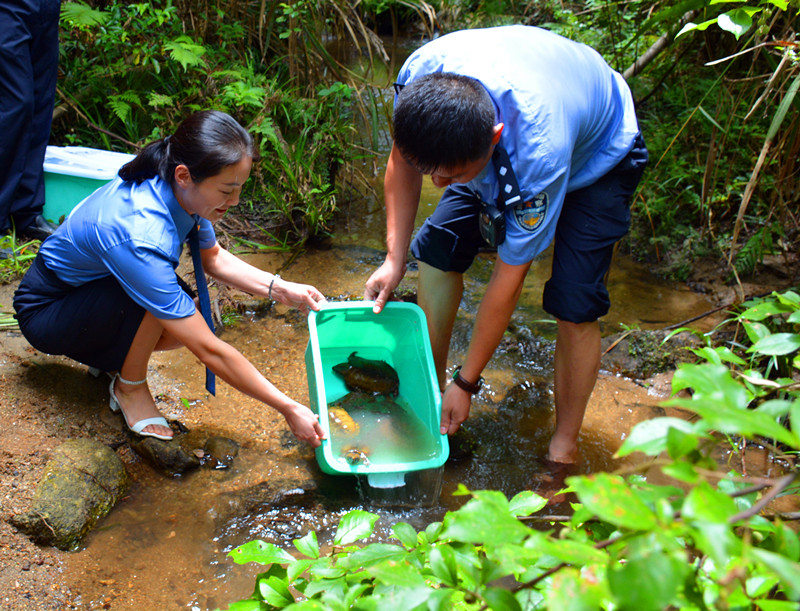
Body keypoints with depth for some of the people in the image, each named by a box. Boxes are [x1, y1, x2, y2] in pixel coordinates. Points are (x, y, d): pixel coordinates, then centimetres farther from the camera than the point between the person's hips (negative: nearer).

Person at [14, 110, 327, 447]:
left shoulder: (177, 190, -18)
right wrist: (288, 408, -32)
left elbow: (213, 258, 4)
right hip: (44, 311, -8)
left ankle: (111, 355, 12)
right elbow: (209, 350, -37)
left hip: (93, 285, 8)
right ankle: (130, 388, -7)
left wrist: (280, 289, -11)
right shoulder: (141, 236, -40)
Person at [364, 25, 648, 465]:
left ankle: (563, 449, 2)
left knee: (574, 307, -17)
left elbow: (507, 282, -33)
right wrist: (394, 259, -12)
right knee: (437, 247, -3)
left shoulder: (538, 152, -45)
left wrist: (466, 384, -22)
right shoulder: (419, 76, -34)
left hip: (597, 155, -5)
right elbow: (403, 160, -9)